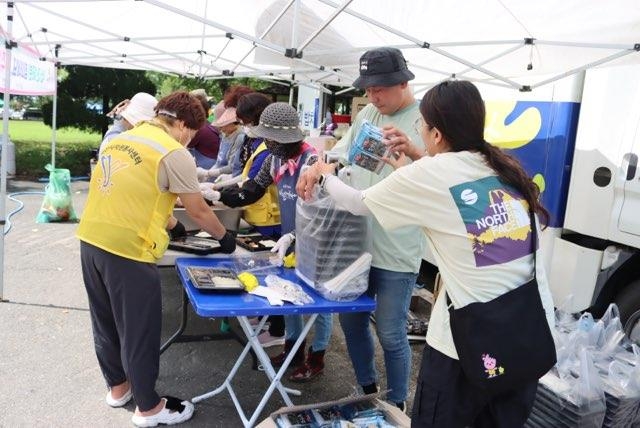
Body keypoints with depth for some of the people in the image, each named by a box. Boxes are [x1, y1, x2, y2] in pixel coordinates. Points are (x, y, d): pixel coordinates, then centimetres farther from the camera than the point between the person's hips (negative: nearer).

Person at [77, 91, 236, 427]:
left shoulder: (119, 140, 13)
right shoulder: (174, 153, -10)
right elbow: (198, 211, -4)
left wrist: (162, 221, 30)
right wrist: (224, 238, 12)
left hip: (91, 239, 8)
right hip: (127, 249, -8)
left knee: (106, 321, 21)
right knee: (138, 330, 7)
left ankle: (117, 387, 40)